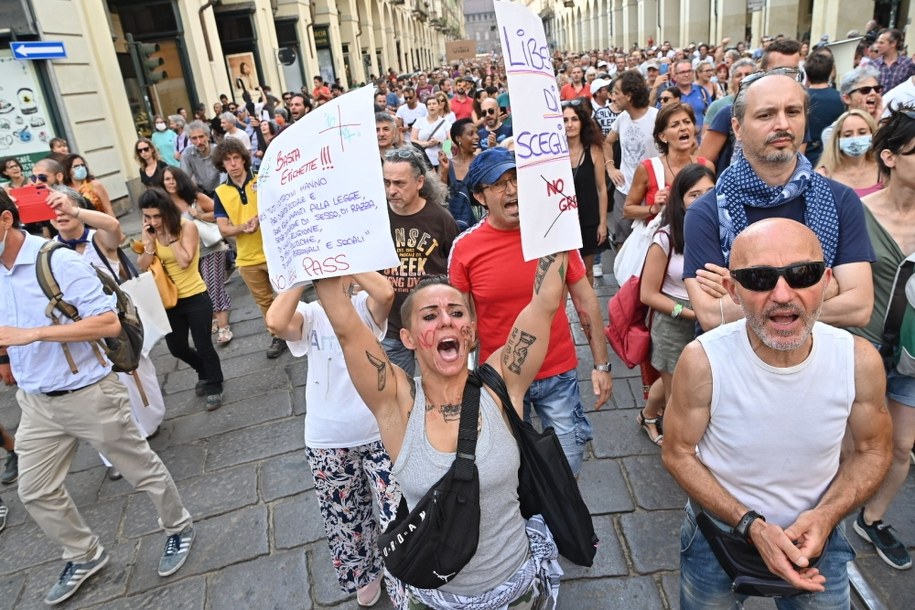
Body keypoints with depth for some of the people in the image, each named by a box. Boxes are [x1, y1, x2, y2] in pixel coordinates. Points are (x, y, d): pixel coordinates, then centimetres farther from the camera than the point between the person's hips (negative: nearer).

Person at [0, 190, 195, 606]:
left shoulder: (60, 262, -19)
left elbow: (109, 323, -25)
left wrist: (34, 333, -28)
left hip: (89, 395, -7)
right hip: (36, 402, 7)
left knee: (141, 470, 10)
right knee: (35, 492, 16)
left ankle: (178, 529, 35)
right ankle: (84, 556, 38)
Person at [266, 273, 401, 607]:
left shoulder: (365, 306, -7)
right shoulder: (309, 314, -4)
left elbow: (386, 293, -32)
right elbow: (276, 323, -27)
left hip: (379, 433, -2)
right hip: (327, 442, 2)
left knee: (398, 517, 6)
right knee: (345, 519, 21)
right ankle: (365, 575, 47)